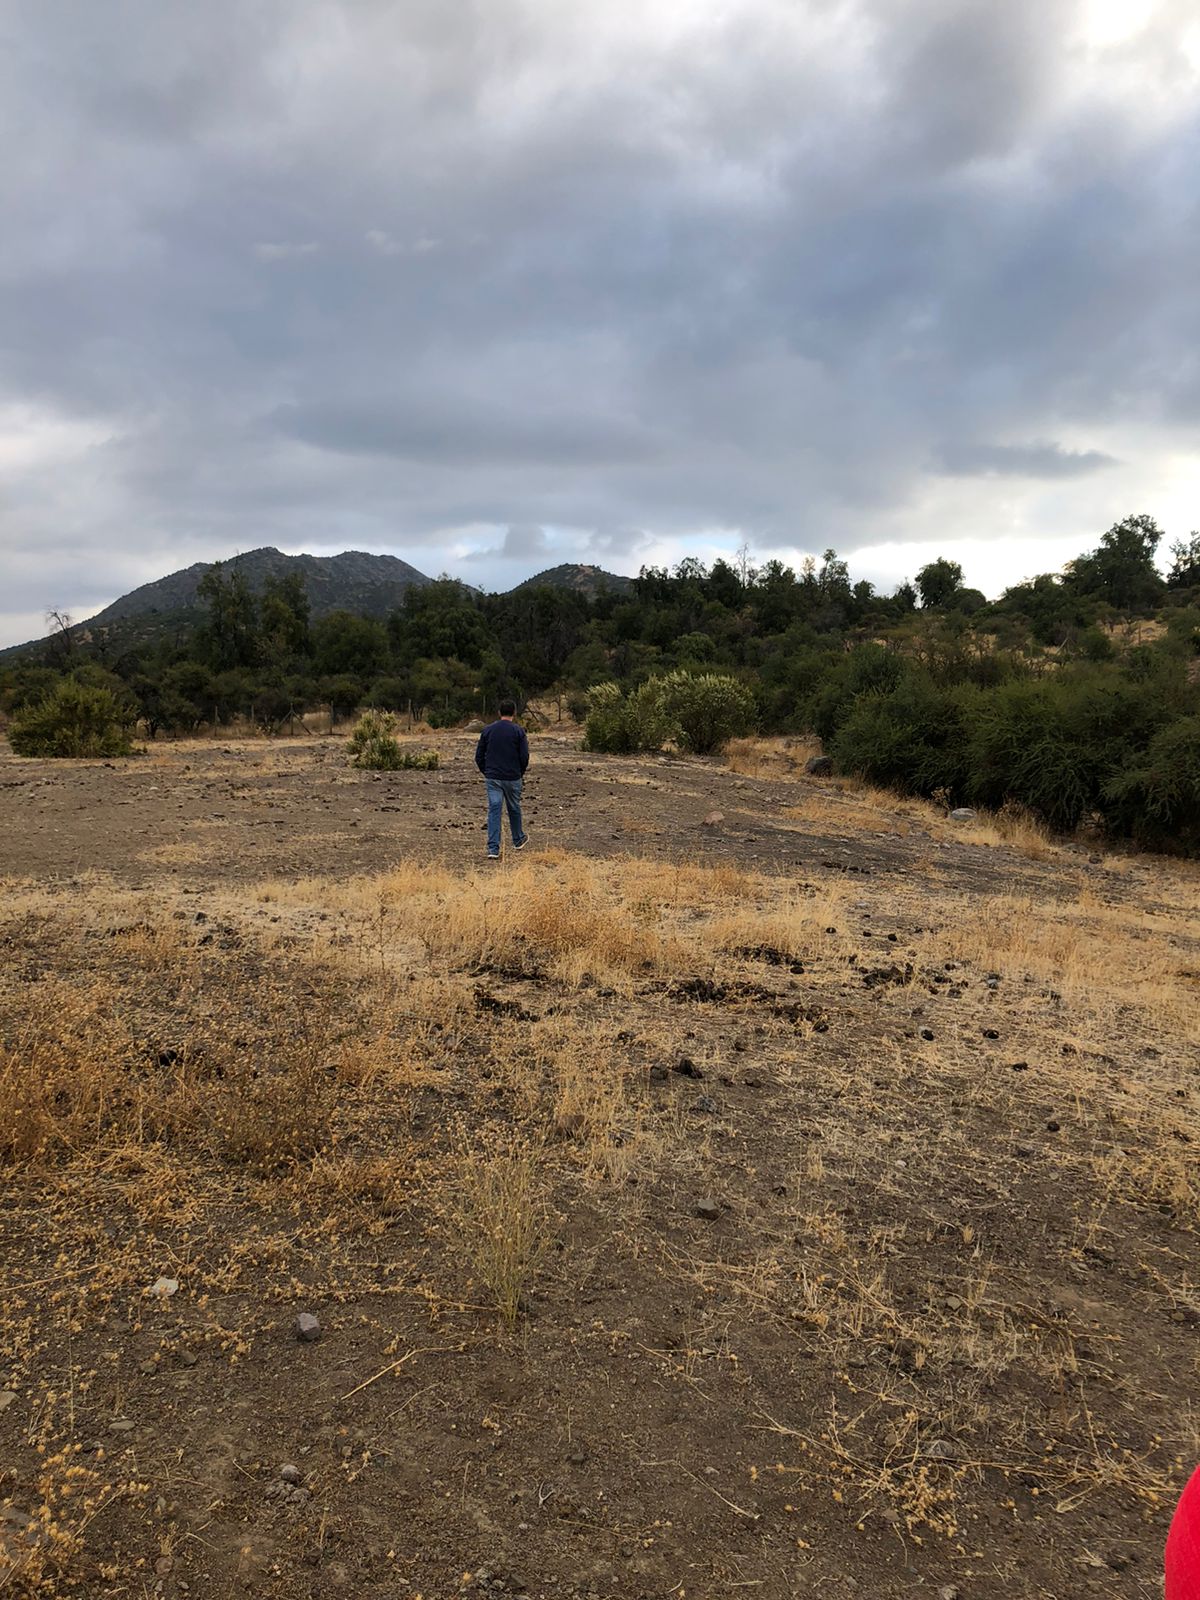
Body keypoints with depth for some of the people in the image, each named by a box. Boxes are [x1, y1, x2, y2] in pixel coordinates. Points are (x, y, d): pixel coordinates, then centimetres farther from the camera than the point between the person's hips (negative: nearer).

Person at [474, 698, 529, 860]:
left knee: (494, 811, -1)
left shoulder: (488, 730, 3)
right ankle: (518, 840, 37)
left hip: (493, 778, 2)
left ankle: (493, 849, -9)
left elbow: (479, 757, 4)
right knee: (514, 809, 17)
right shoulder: (518, 731, -6)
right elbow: (524, 757, -9)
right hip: (513, 778, -1)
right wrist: (521, 773, 9)